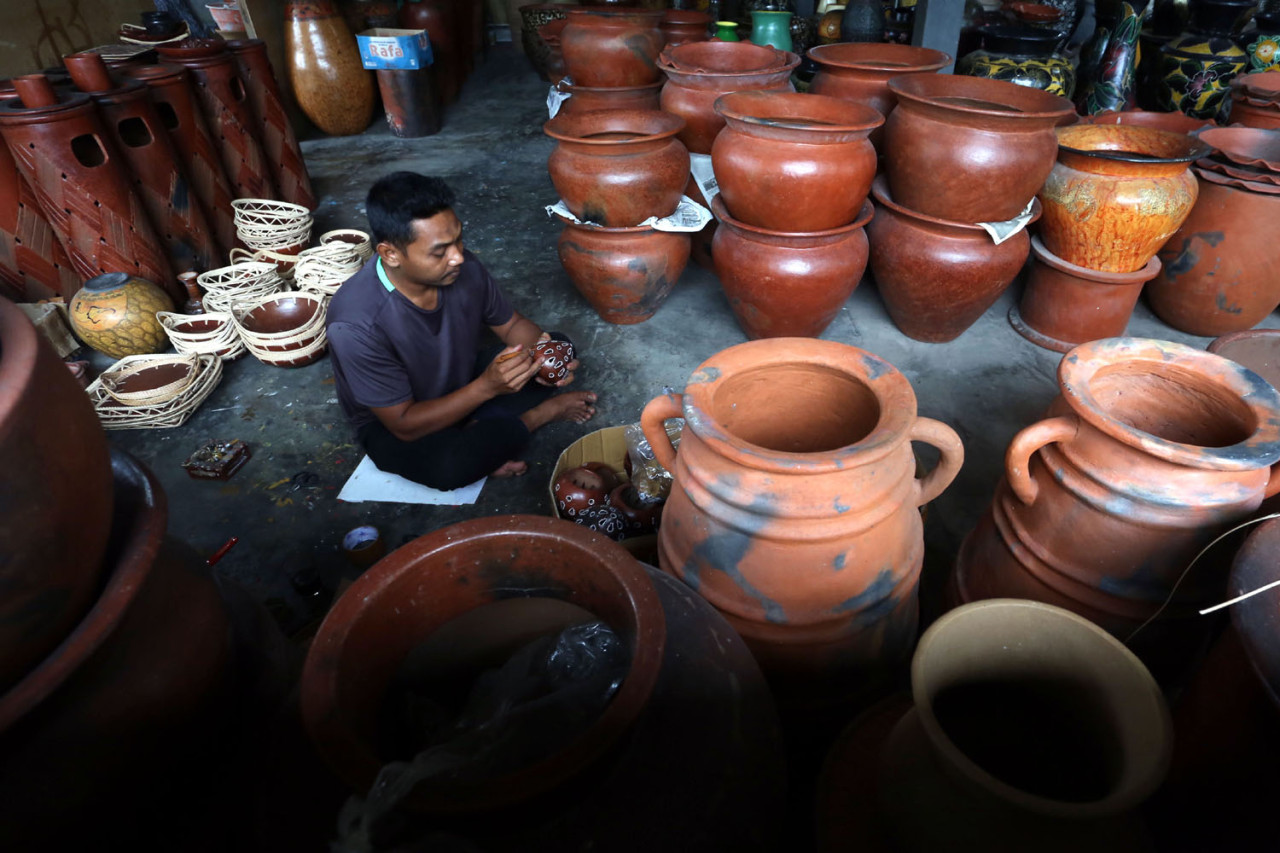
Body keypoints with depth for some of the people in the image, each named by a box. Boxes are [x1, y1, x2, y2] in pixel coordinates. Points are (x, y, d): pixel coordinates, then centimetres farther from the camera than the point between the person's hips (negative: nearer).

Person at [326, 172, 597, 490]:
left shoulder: (465, 268, -19)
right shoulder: (356, 325, -34)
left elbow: (512, 324, -1)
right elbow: (404, 425, -28)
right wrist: (487, 387, -37)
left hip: (464, 386, 6)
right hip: (392, 426, -5)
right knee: (448, 465, -38)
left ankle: (475, 431, -12)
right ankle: (541, 413, -10)